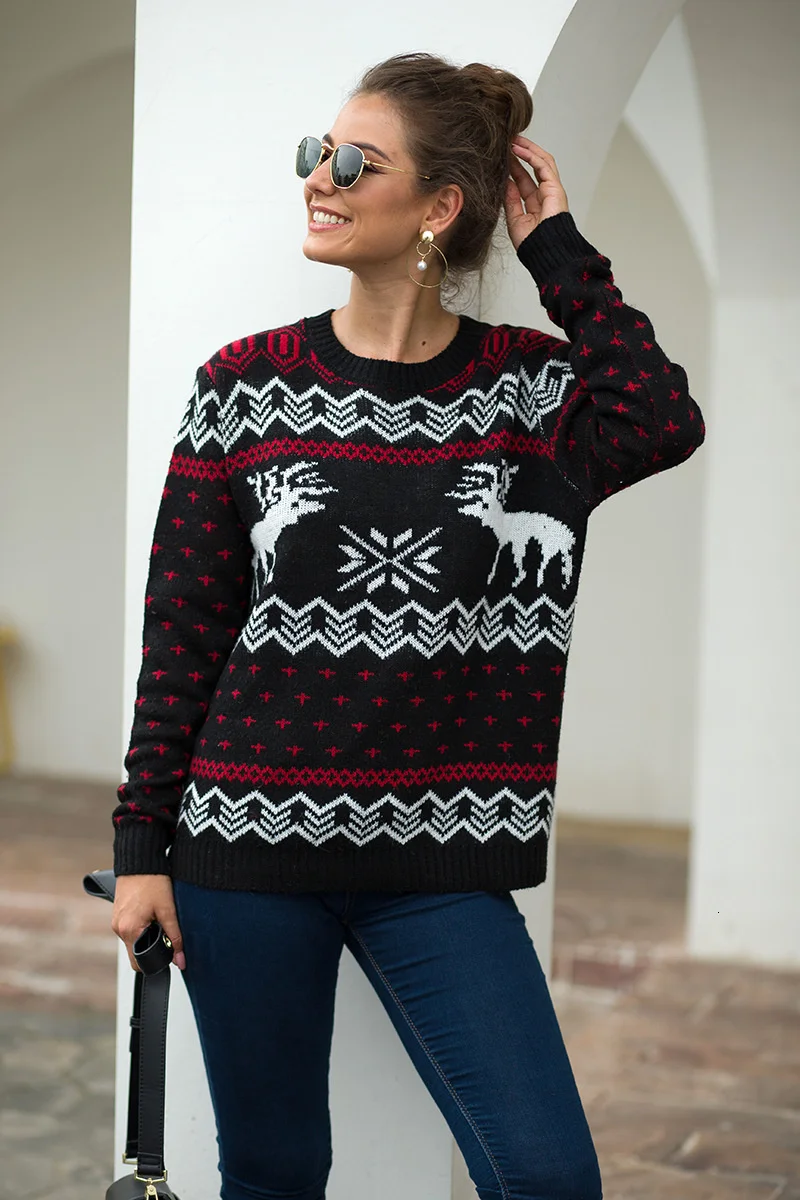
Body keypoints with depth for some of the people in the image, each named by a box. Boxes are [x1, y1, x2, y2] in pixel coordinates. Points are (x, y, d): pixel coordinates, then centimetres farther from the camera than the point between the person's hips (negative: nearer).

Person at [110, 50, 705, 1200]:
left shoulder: (532, 385, 3)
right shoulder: (249, 384, 2)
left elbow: (665, 423, -19)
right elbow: (182, 628, 3)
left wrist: (557, 249, -8)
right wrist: (142, 844, 1)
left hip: (437, 866, 0)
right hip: (248, 847, 0)